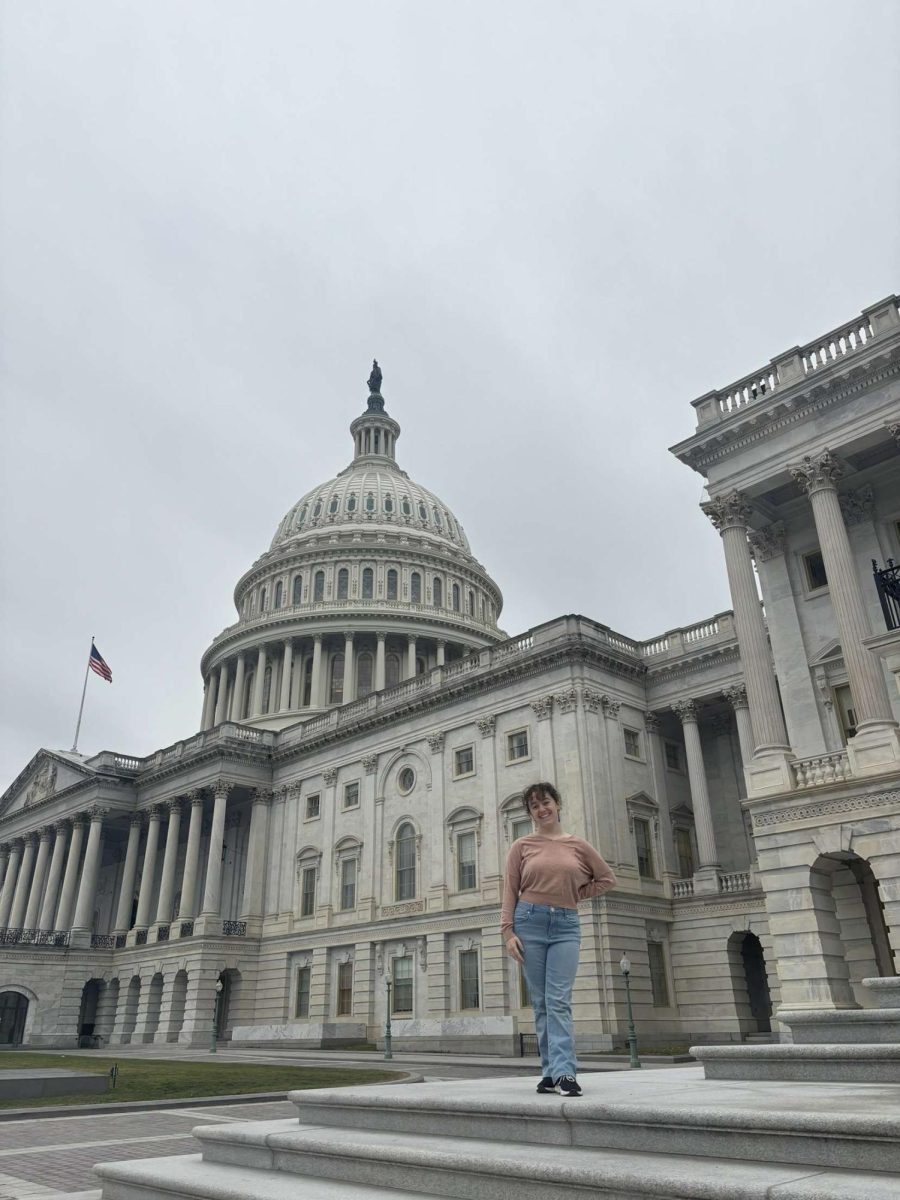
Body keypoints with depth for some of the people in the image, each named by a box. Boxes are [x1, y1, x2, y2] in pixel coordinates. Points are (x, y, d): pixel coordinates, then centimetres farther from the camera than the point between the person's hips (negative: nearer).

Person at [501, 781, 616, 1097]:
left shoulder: (578, 845, 7)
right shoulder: (522, 846, 4)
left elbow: (607, 878, 17)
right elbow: (510, 891, 2)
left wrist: (576, 894, 9)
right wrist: (508, 931, -6)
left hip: (566, 925, 0)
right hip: (530, 922, 0)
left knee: (559, 1000, -9)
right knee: (541, 1002, 4)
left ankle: (563, 1072, -10)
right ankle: (551, 1071, 11)